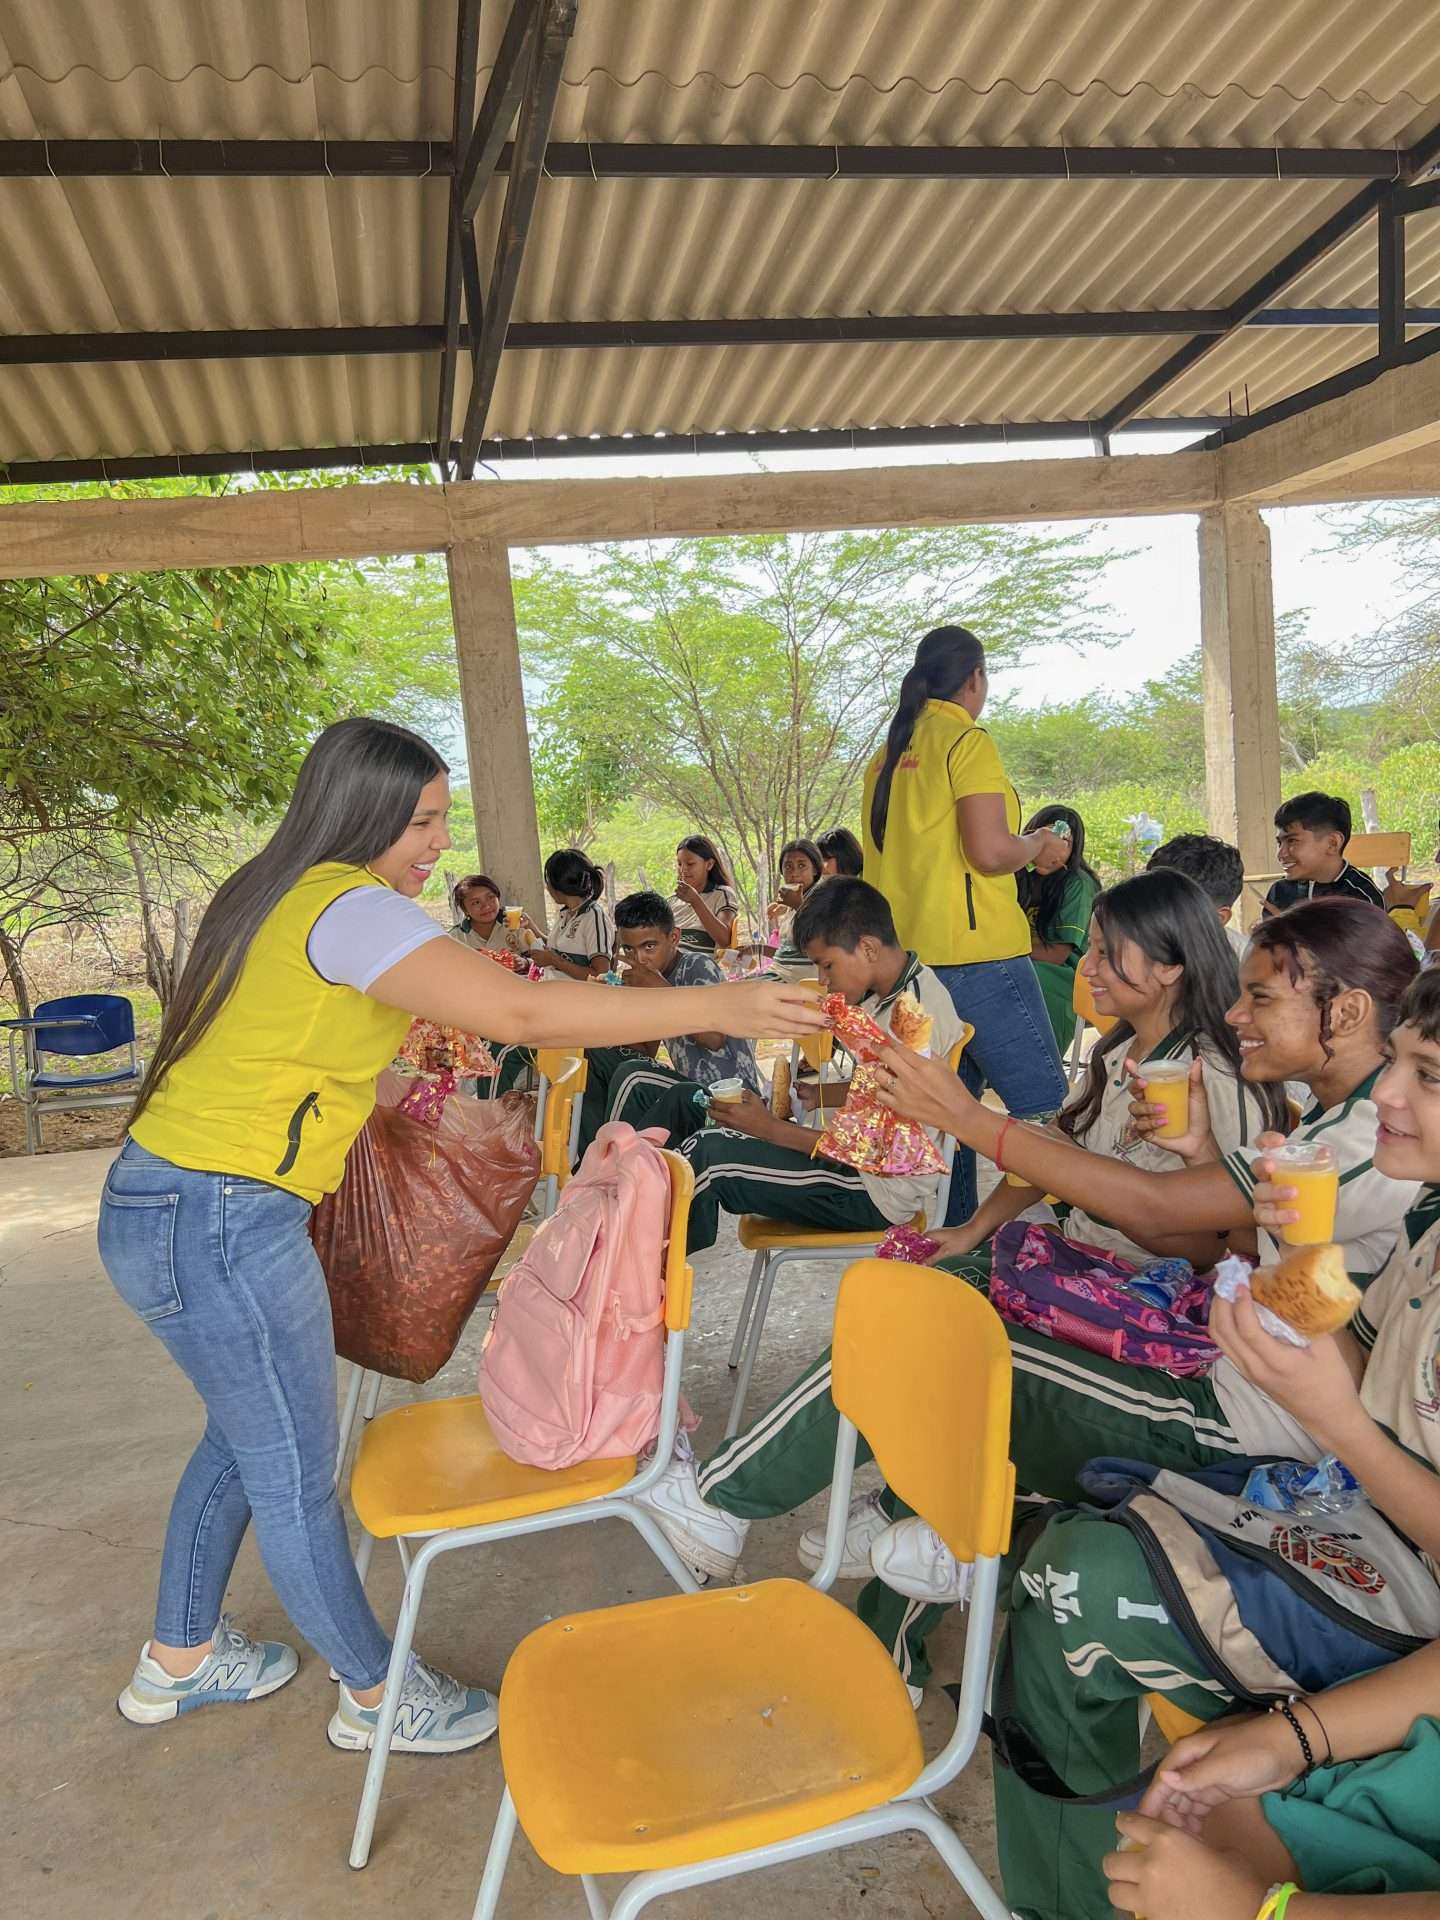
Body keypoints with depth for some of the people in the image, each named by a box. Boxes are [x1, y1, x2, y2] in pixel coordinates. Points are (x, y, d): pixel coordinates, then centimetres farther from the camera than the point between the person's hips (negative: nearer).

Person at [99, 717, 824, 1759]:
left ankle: (180, 1656, 42)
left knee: (245, 1436, 24)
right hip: (218, 1220, -10)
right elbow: (523, 1014, -30)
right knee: (296, 1474, 6)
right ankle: (377, 1695, 24)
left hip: (175, 1200, 10)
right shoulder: (349, 905, -19)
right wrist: (718, 1005, -27)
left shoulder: (281, 894, 12)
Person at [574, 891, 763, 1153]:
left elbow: (715, 1038, -29)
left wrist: (662, 989, -24)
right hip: (691, 1086, 9)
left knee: (631, 1075, -27)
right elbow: (646, 1052, 12)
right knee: (595, 1058, 6)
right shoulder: (651, 975, 8)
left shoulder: (699, 967, -13)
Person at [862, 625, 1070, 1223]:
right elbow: (990, 851, -18)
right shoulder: (968, 741, -8)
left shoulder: (889, 754, 15)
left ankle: (953, 1236, 20)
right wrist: (1039, 845, 2)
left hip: (908, 959, 8)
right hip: (976, 955, -8)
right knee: (1044, 1108, -2)